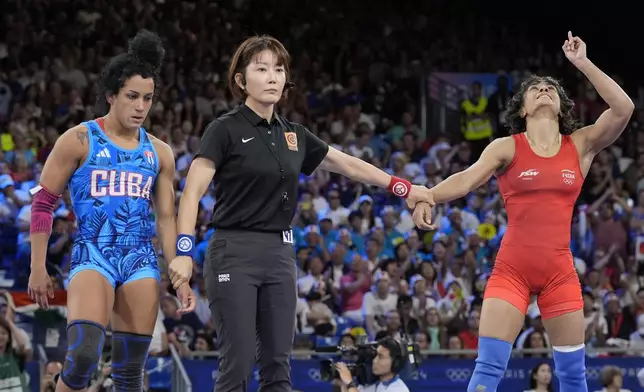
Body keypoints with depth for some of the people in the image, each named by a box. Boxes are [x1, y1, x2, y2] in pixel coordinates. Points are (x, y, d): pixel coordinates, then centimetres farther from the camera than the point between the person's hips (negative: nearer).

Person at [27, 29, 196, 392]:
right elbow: (43, 203, 1)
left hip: (141, 261, 4)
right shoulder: (79, 141, -1)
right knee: (84, 355, -24)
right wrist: (38, 268, -4)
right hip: (92, 255, -4)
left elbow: (167, 218, 15)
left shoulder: (159, 153, 11)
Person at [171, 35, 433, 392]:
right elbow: (193, 191, -13)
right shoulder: (225, 130, -6)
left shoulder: (293, 135, 12)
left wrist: (402, 187, 27)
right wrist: (184, 251, -25)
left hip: (280, 253, 6)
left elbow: (347, 164, 24)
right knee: (238, 363, -9)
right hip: (234, 252, -6)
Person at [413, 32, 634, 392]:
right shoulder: (507, 148, 1)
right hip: (512, 269, -2)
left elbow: (623, 109, -8)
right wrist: (427, 196, -33)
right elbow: (467, 179, -13)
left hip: (559, 271, 2)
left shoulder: (581, 145, 5)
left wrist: (583, 64, -9)